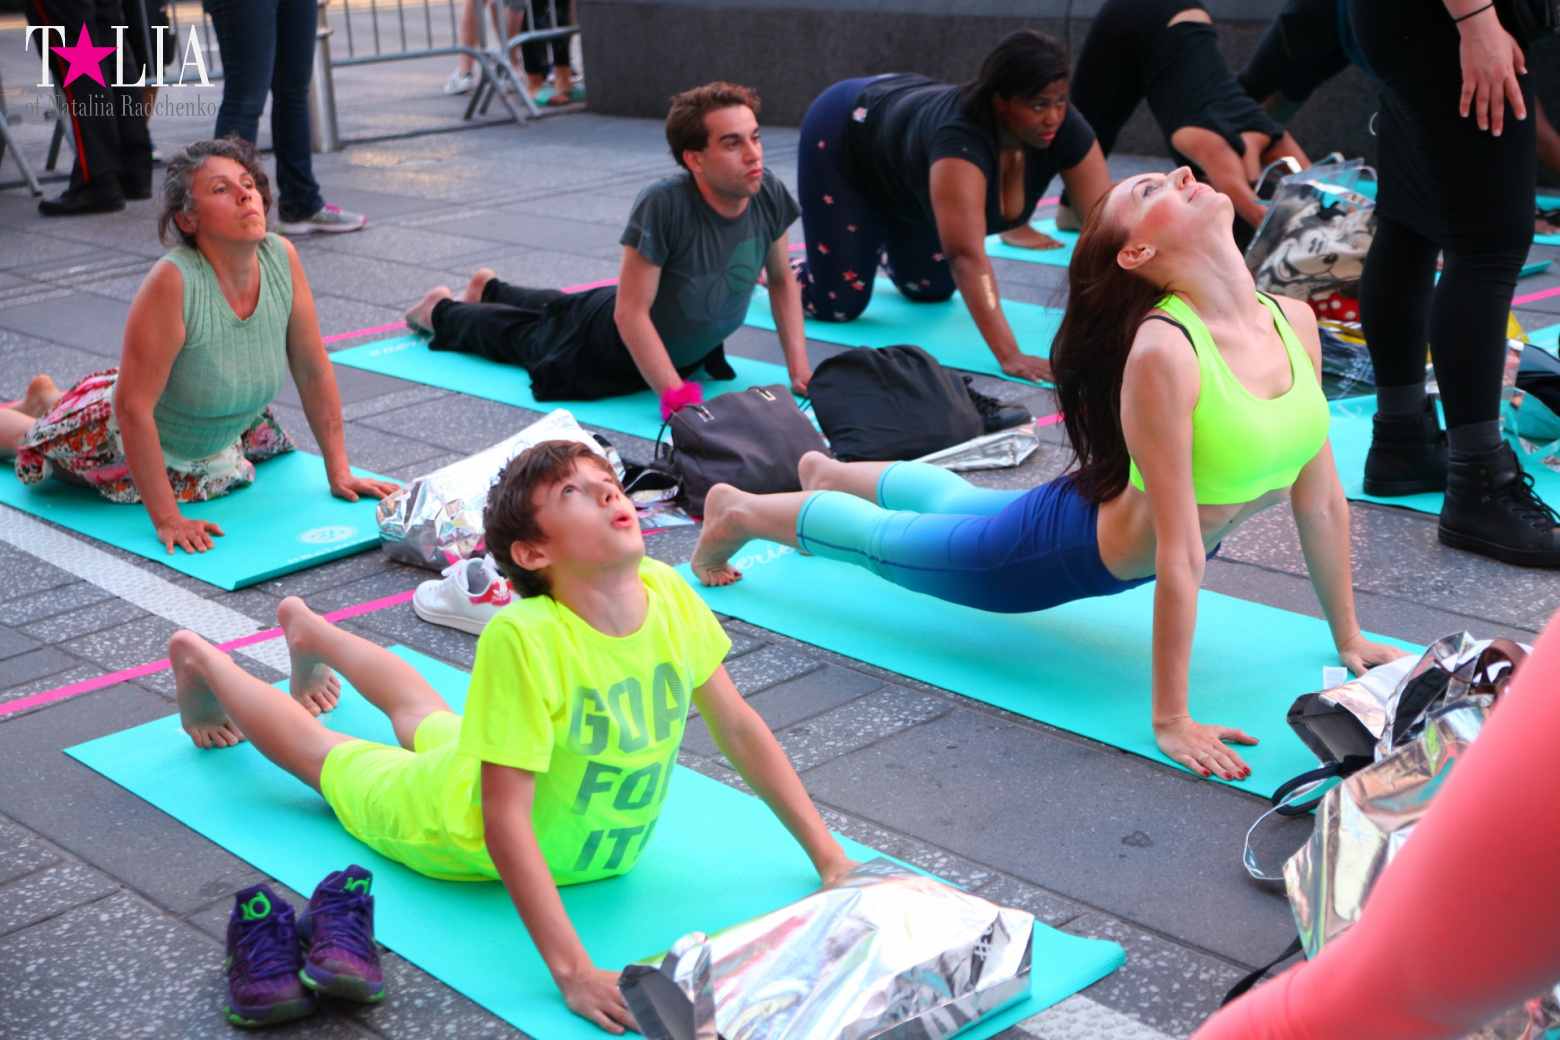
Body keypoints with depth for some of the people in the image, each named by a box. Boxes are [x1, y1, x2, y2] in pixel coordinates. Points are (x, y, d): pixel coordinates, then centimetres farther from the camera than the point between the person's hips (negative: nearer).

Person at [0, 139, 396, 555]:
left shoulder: (281, 259, -21)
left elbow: (315, 373, -11)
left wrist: (339, 472, -10)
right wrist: (167, 519, -33)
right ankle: (46, 405, 54)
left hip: (221, 441, 5)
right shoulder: (172, 282, -36)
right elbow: (134, 409, -33)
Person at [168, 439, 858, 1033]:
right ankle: (199, 658, 46)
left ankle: (307, 627, 60)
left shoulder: (670, 596, -28)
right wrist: (571, 971, -46)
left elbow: (737, 726, -15)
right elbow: (503, 818, -42)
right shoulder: (523, 638, -43)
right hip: (463, 828, -5)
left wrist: (827, 856, -14)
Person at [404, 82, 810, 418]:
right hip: (619, 345, -6)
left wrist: (798, 366, -15)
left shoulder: (769, 194, -25)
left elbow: (782, 280, -7)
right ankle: (441, 311, 57)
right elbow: (630, 313, -38)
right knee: (525, 333, 26)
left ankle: (488, 290, 66)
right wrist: (677, 398, -44)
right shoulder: (663, 204, -41)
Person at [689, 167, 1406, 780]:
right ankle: (742, 510, 44)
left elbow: (1321, 497, -8)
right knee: (888, 539, 18)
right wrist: (1170, 719, -31)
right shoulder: (1163, 353, -39)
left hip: (1127, 532, 7)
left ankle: (830, 474, 60)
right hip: (1074, 544, -7)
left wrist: (1347, 639, -2)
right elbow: (1178, 554, -36)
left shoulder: (1295, 322, -17)